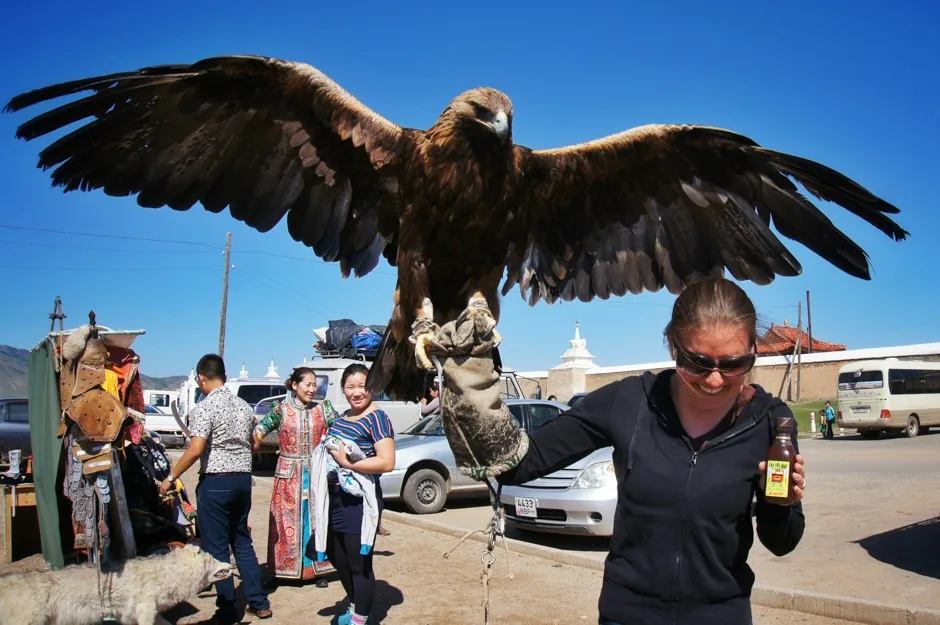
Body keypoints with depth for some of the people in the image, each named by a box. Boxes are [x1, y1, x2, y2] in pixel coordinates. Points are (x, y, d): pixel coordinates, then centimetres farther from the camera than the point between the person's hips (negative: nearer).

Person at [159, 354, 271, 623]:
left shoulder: (204, 408, -12)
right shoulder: (244, 406, 9)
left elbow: (196, 450, -19)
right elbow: (254, 445, 17)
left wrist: (171, 478, -10)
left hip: (215, 482, -7)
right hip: (243, 478, 7)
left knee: (216, 547, 5)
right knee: (242, 541, 17)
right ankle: (259, 603, 19)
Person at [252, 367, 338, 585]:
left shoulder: (323, 408, 3)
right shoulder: (281, 409, -1)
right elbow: (258, 433, 1)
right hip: (289, 475, -1)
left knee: (317, 520, 6)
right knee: (289, 521, 4)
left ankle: (318, 568, 16)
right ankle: (289, 568, 15)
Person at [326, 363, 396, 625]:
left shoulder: (376, 418, -14)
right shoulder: (342, 417, 11)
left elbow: (387, 462, -23)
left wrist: (347, 463, -25)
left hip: (360, 502, -9)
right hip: (334, 499, 9)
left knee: (359, 564, 3)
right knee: (337, 558, 21)